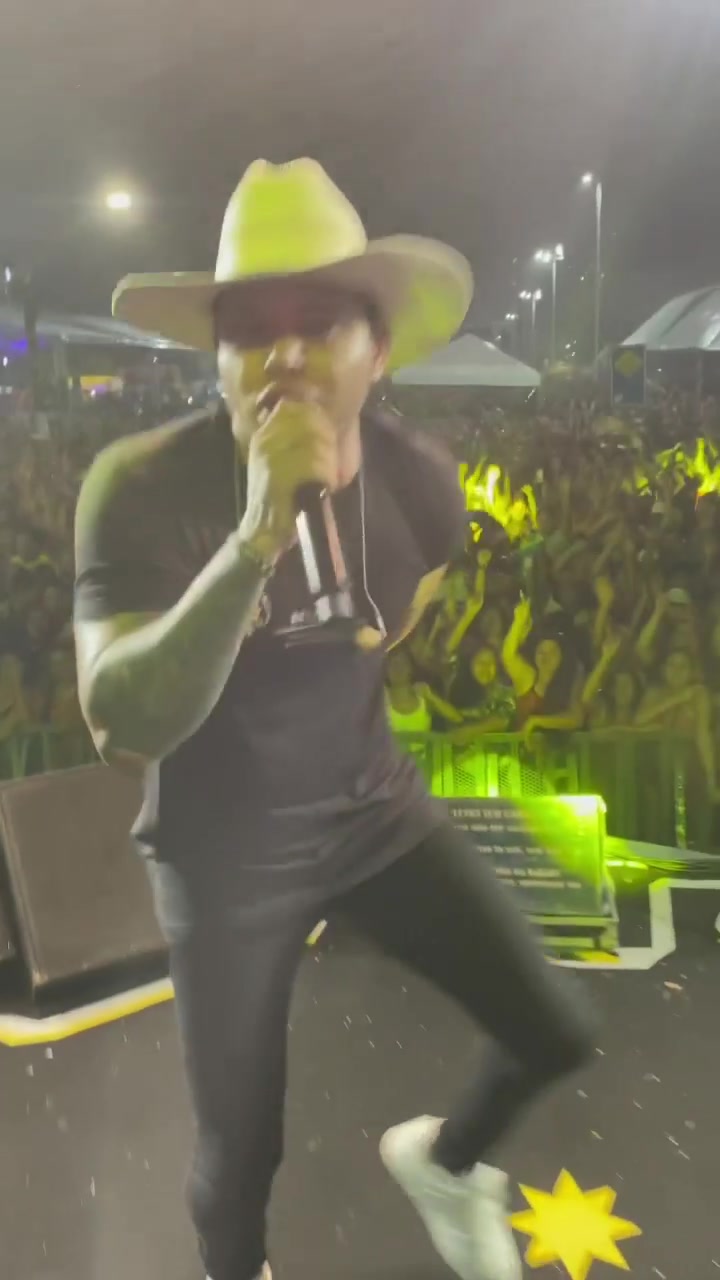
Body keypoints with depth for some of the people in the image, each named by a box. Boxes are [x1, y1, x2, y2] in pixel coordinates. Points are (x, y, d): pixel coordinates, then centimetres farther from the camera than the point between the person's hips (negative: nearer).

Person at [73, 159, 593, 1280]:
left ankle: (443, 1157, 41)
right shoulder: (141, 487, -24)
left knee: (556, 1035, 6)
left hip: (375, 805, 4)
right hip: (223, 852, -3)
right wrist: (257, 534, -43)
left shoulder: (417, 476, -10)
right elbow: (123, 726, -35)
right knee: (241, 1146, 10)